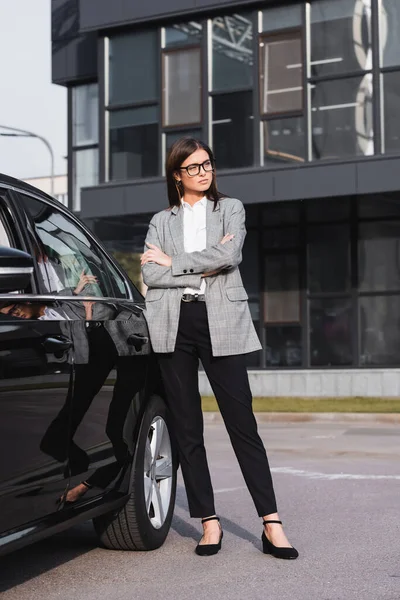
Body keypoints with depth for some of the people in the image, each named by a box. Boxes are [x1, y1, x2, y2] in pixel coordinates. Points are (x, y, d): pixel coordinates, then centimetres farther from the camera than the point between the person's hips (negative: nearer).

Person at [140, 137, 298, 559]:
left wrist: (173, 262, -3)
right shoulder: (161, 221, 15)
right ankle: (209, 521, 9)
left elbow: (230, 255, -8)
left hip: (220, 322, -2)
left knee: (242, 423, -6)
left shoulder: (230, 208, 12)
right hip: (174, 325, 2)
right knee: (186, 428, 2)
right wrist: (203, 268, -6)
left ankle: (271, 523, -5)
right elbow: (150, 275, 1)